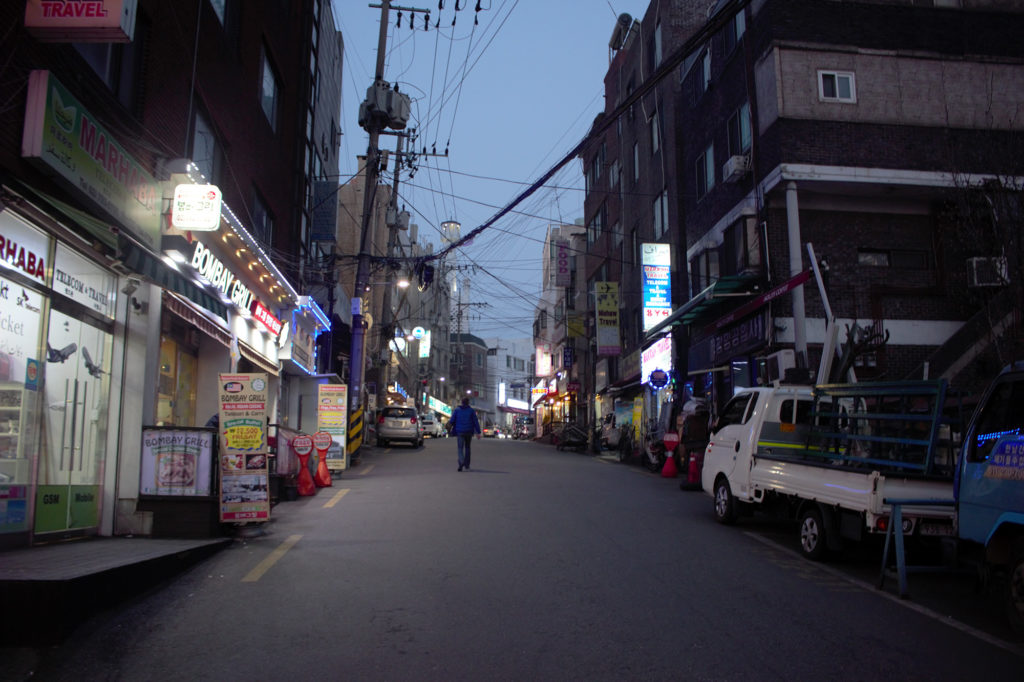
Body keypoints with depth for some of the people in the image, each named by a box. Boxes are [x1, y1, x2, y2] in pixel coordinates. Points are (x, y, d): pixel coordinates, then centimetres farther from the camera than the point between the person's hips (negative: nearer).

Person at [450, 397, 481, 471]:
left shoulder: (456, 410, 3)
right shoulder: (471, 410, 1)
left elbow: (452, 421, -1)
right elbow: (476, 422, -5)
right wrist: (478, 432, -4)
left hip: (460, 432, -1)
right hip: (469, 432, 1)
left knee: (460, 448, -1)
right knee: (467, 448, 15)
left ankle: (461, 462, -28)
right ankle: (466, 466, 16)